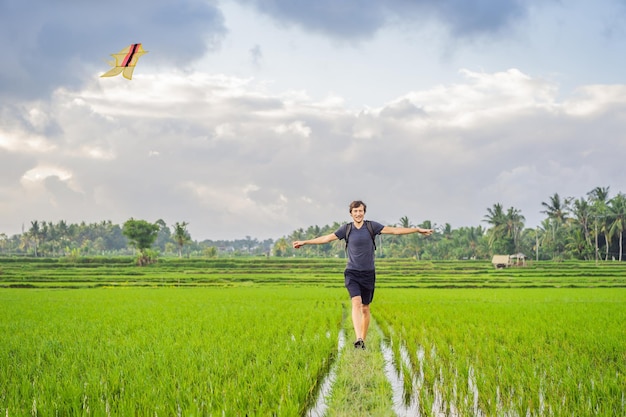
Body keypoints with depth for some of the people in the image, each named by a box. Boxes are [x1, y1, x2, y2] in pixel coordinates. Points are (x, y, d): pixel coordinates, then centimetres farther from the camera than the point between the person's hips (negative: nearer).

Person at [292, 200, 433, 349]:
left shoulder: (372, 226, 0)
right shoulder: (346, 229, 2)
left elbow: (394, 230, -1)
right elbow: (327, 238, 7)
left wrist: (417, 230, -6)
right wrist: (304, 242, 8)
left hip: (368, 273, 1)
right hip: (352, 273, -1)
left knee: (365, 309, 7)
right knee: (356, 302, -20)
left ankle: (363, 340, 19)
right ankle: (358, 339, -31)